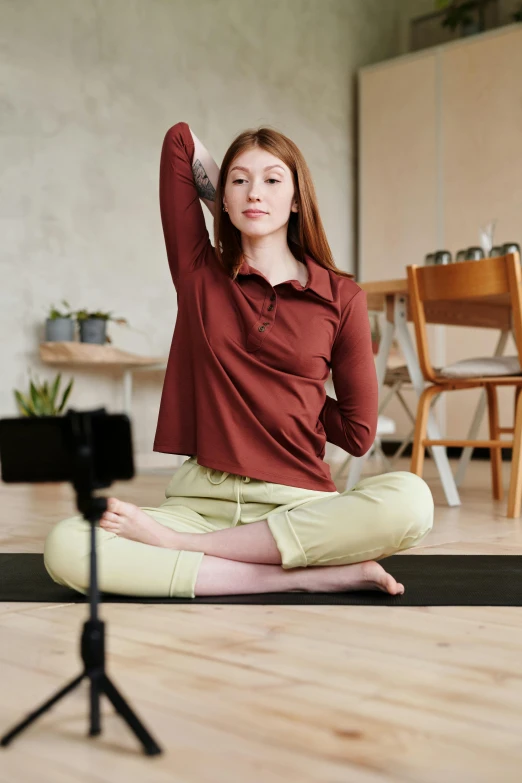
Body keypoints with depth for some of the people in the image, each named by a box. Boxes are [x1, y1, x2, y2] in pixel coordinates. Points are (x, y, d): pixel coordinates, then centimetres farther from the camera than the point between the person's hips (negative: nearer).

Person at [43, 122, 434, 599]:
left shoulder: (341, 296, 3)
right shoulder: (199, 271, 7)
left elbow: (357, 433, 6)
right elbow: (180, 138, 12)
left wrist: (293, 401, 12)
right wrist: (231, 215, 20)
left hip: (298, 503, 0)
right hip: (200, 500, 1)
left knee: (410, 500, -33)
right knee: (65, 549, -25)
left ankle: (176, 542, -21)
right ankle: (308, 576, -22)